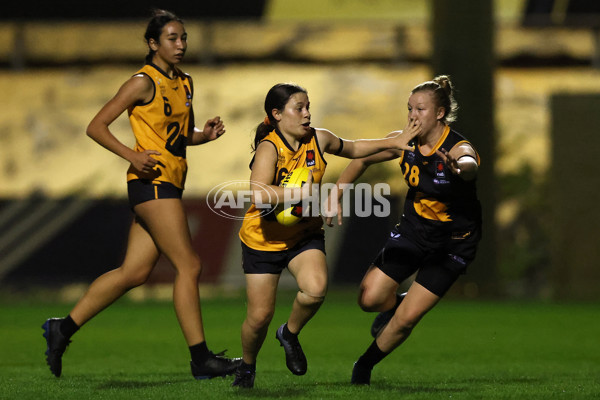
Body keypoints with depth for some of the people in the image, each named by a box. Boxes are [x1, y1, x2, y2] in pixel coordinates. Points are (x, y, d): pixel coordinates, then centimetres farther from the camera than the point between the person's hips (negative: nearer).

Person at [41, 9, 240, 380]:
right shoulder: (144, 82, -9)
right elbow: (96, 126, -8)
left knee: (135, 272, 8)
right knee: (189, 265, -10)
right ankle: (201, 359, -7)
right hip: (152, 181, -9)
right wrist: (133, 155, -20)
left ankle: (63, 328, 15)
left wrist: (205, 134, 6)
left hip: (170, 185, 9)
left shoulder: (185, 84, 15)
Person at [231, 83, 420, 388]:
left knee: (315, 288, -26)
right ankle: (247, 365, 29)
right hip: (264, 238, -4)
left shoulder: (318, 140, -6)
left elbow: (352, 149, 17)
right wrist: (300, 193, -46)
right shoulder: (269, 148, -24)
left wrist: (391, 143, 11)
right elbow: (258, 194, -41)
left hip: (305, 234, 4)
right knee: (260, 316, -2)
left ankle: (290, 334, 5)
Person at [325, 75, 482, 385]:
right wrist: (335, 195, -4)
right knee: (369, 298, -9)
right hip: (413, 228, 5)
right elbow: (361, 160, 7)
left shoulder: (459, 148, -26)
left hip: (453, 241, -4)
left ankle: (366, 364, 18)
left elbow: (470, 166, -51)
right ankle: (397, 302, 26)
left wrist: (457, 167, -75)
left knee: (406, 319, -7)